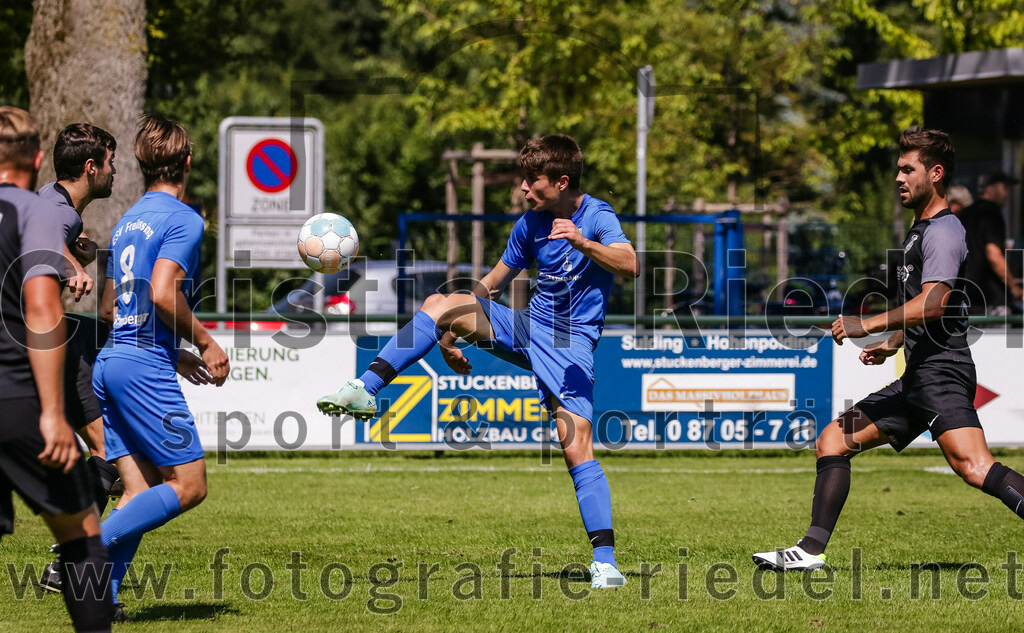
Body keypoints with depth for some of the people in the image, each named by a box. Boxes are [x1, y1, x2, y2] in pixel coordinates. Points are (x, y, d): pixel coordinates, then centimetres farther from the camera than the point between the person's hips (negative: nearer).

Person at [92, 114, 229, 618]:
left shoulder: (127, 221, 20)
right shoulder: (182, 218, -6)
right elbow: (163, 293, -19)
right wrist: (206, 344, -6)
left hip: (109, 363, 9)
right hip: (146, 368, -8)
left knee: (141, 492, 6)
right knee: (189, 485, -6)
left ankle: (102, 593, -8)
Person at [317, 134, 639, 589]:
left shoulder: (598, 218, -11)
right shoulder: (531, 224, 7)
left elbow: (630, 266, -30)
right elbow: (492, 283, 19)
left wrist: (584, 244, -45)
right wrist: (452, 335, 17)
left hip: (570, 344, -5)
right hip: (528, 329, 5)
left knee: (577, 447, -18)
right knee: (440, 304, -15)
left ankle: (605, 562, -15)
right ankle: (364, 391, -19)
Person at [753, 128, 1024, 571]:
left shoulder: (942, 231, -9)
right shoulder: (920, 231, 23)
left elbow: (934, 302, -24)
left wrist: (869, 325, -21)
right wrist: (892, 344, 31)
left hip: (942, 372, -10)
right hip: (917, 378, 10)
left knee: (972, 466, -28)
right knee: (833, 441, 11)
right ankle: (811, 551, 11)